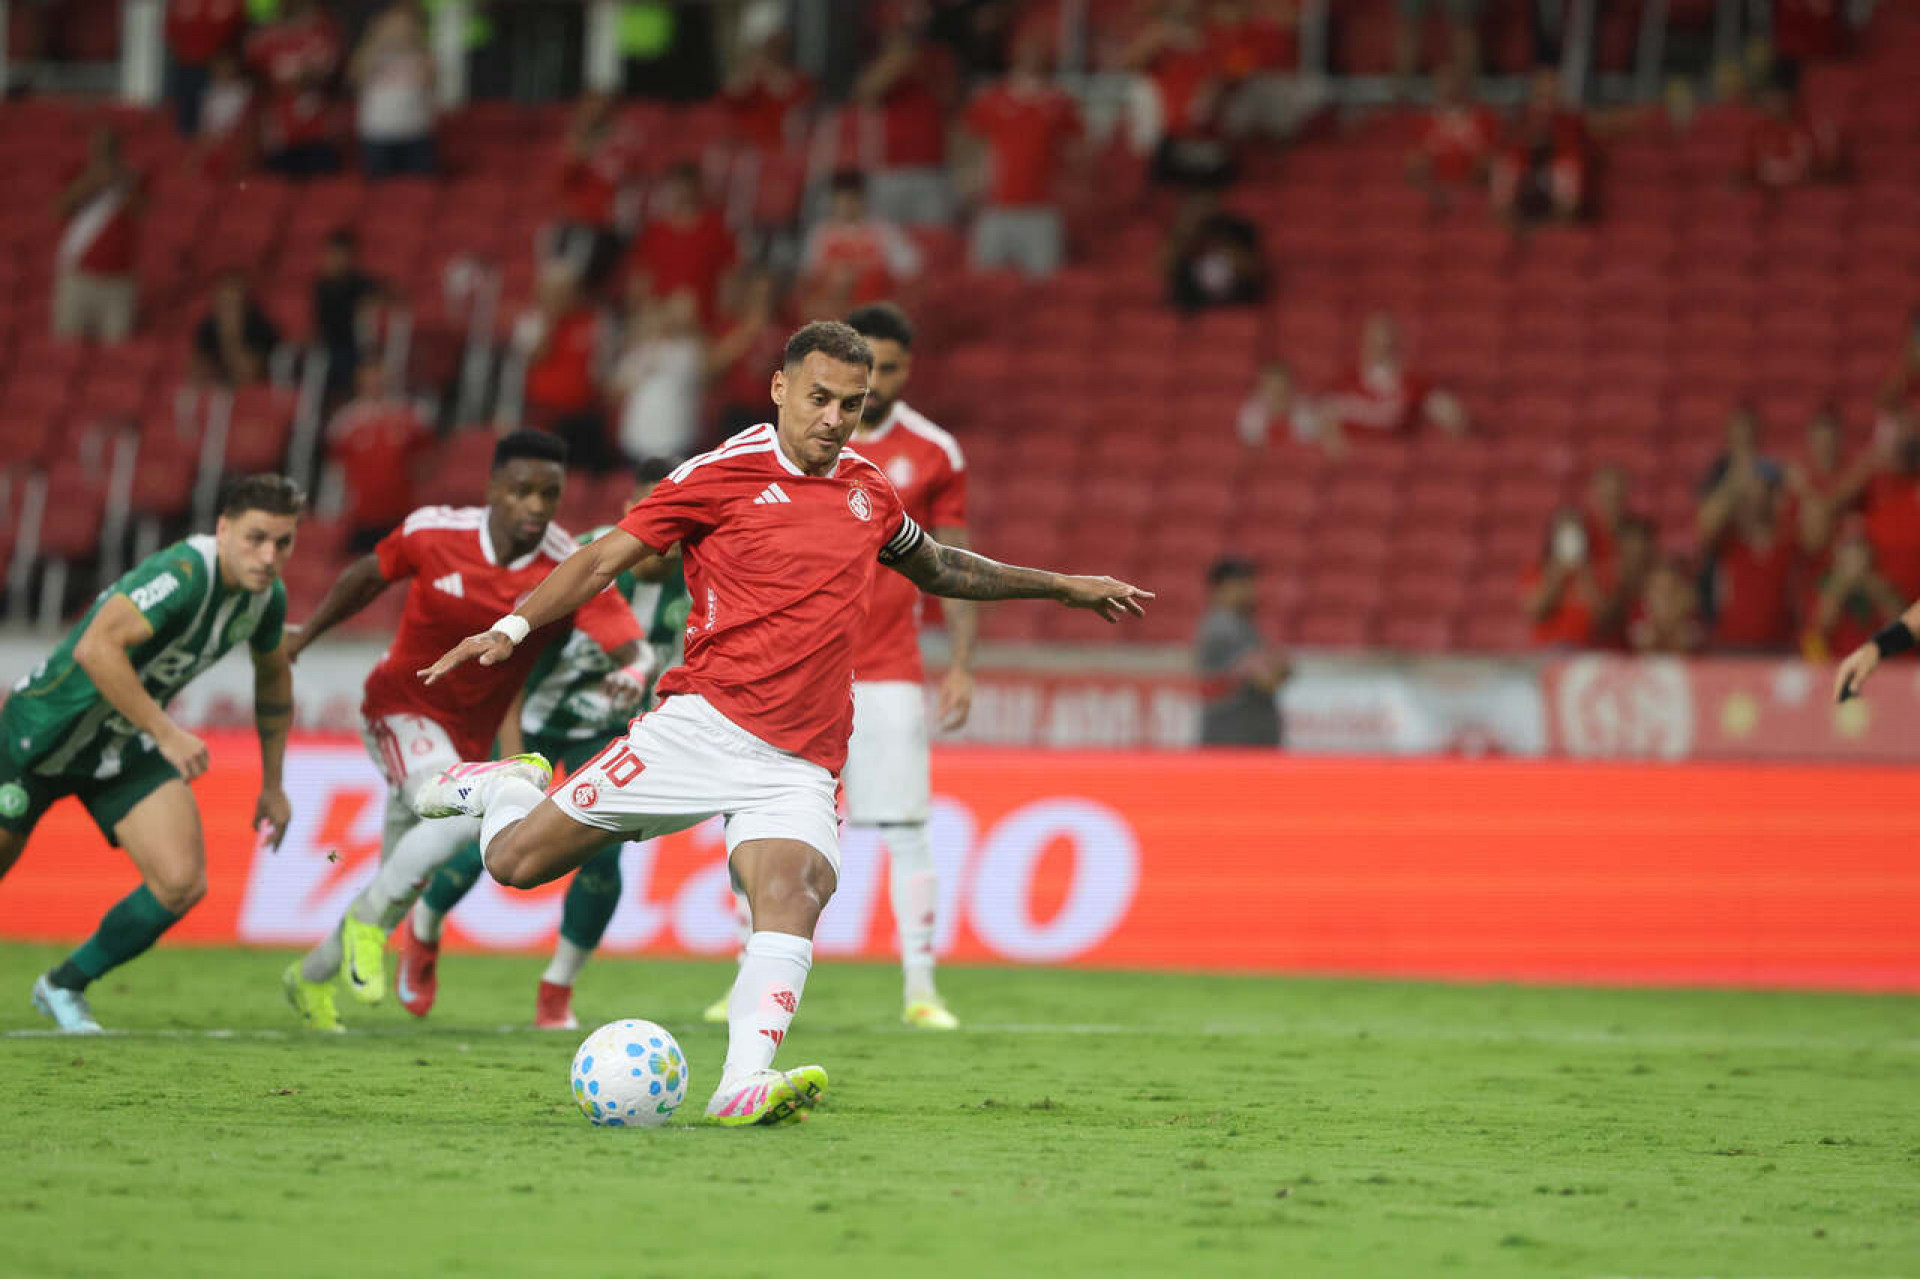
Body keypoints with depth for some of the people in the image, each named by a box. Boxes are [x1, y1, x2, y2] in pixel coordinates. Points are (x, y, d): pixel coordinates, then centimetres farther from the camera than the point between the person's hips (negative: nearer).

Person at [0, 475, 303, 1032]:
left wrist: (272, 786, 18)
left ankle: (64, 986, 11)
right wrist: (165, 731, -40)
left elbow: (273, 677, 16)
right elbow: (96, 648, -41)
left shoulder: (266, 596, -5)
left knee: (182, 883, -10)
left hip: (127, 748, 6)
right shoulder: (183, 573, -31)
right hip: (45, 730, -6)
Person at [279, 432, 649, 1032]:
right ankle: (368, 920, -11)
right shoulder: (433, 532, -16)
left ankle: (310, 978, 39)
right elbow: (365, 578, 3)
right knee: (464, 814, -32)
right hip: (401, 707, -4)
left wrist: (633, 675, -50)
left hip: (469, 735, 4)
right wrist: (300, 640, 11)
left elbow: (628, 646, -27)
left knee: (403, 883, 13)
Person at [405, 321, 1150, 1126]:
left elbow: (939, 569, 34)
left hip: (800, 765, 3)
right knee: (517, 861, -3)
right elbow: (607, 557, -2)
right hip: (704, 721, -3)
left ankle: (745, 1084, -38)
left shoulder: (868, 490, 15)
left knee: (792, 903, -25)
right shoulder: (722, 475, -2)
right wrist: (510, 628, -15)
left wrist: (1065, 587, 38)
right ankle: (501, 787, 31)